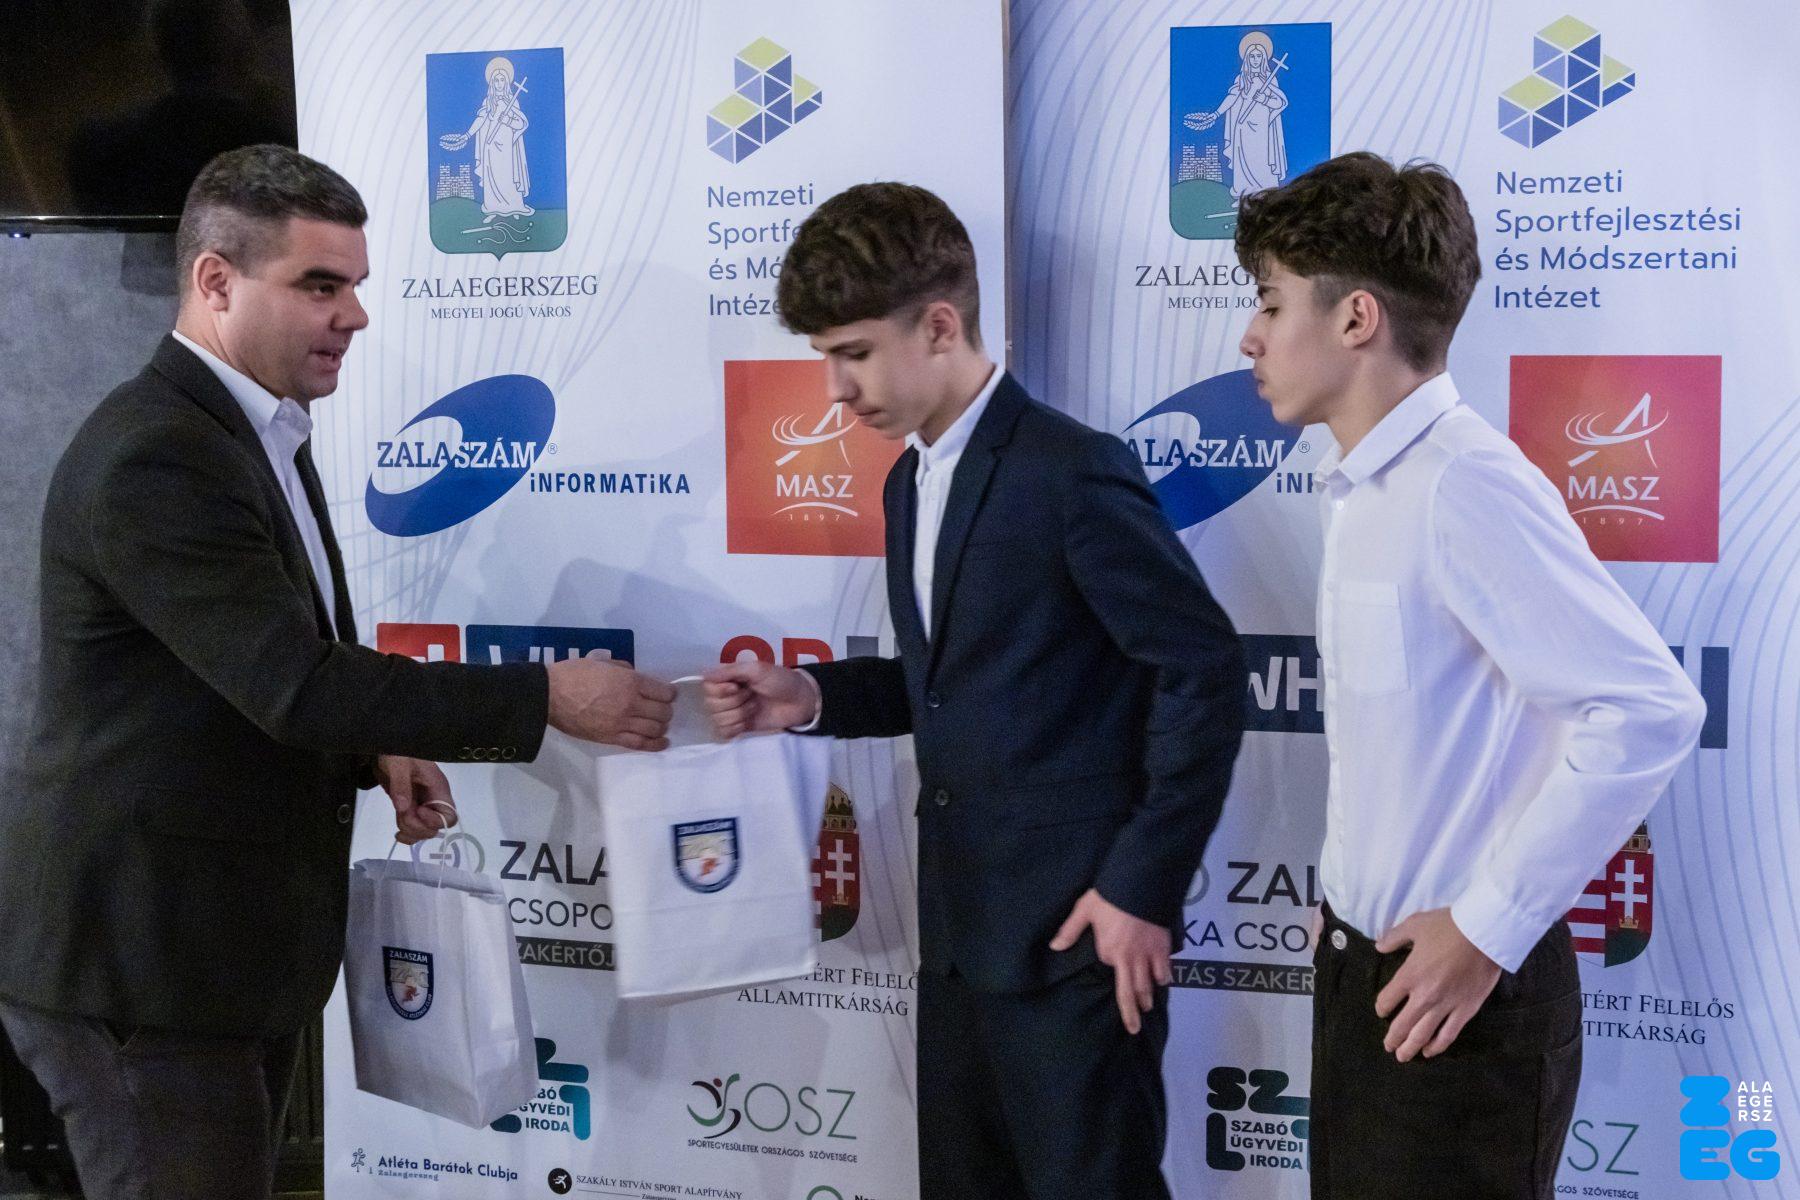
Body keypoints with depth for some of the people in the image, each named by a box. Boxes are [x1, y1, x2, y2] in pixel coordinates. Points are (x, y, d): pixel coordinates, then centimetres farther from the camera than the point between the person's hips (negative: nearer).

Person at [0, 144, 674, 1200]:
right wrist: (547, 698, -22)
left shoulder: (261, 434, 11)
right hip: (136, 953, -9)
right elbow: (294, 682, -26)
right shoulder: (151, 458, -20)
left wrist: (377, 753, 2)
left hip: (238, 941, 9)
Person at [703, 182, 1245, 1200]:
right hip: (962, 927, 9)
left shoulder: (1071, 471, -17)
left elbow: (1205, 672, -18)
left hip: (1074, 930, -9)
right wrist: (814, 698, 2)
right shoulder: (912, 484, 12)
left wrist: (1145, 887, -17)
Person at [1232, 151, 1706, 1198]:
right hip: (1366, 973, 8)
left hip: (1457, 995, -8)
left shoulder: (1463, 483, -19)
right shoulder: (1372, 488, 8)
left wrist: (1490, 925, -20)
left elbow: (1649, 709, -25)